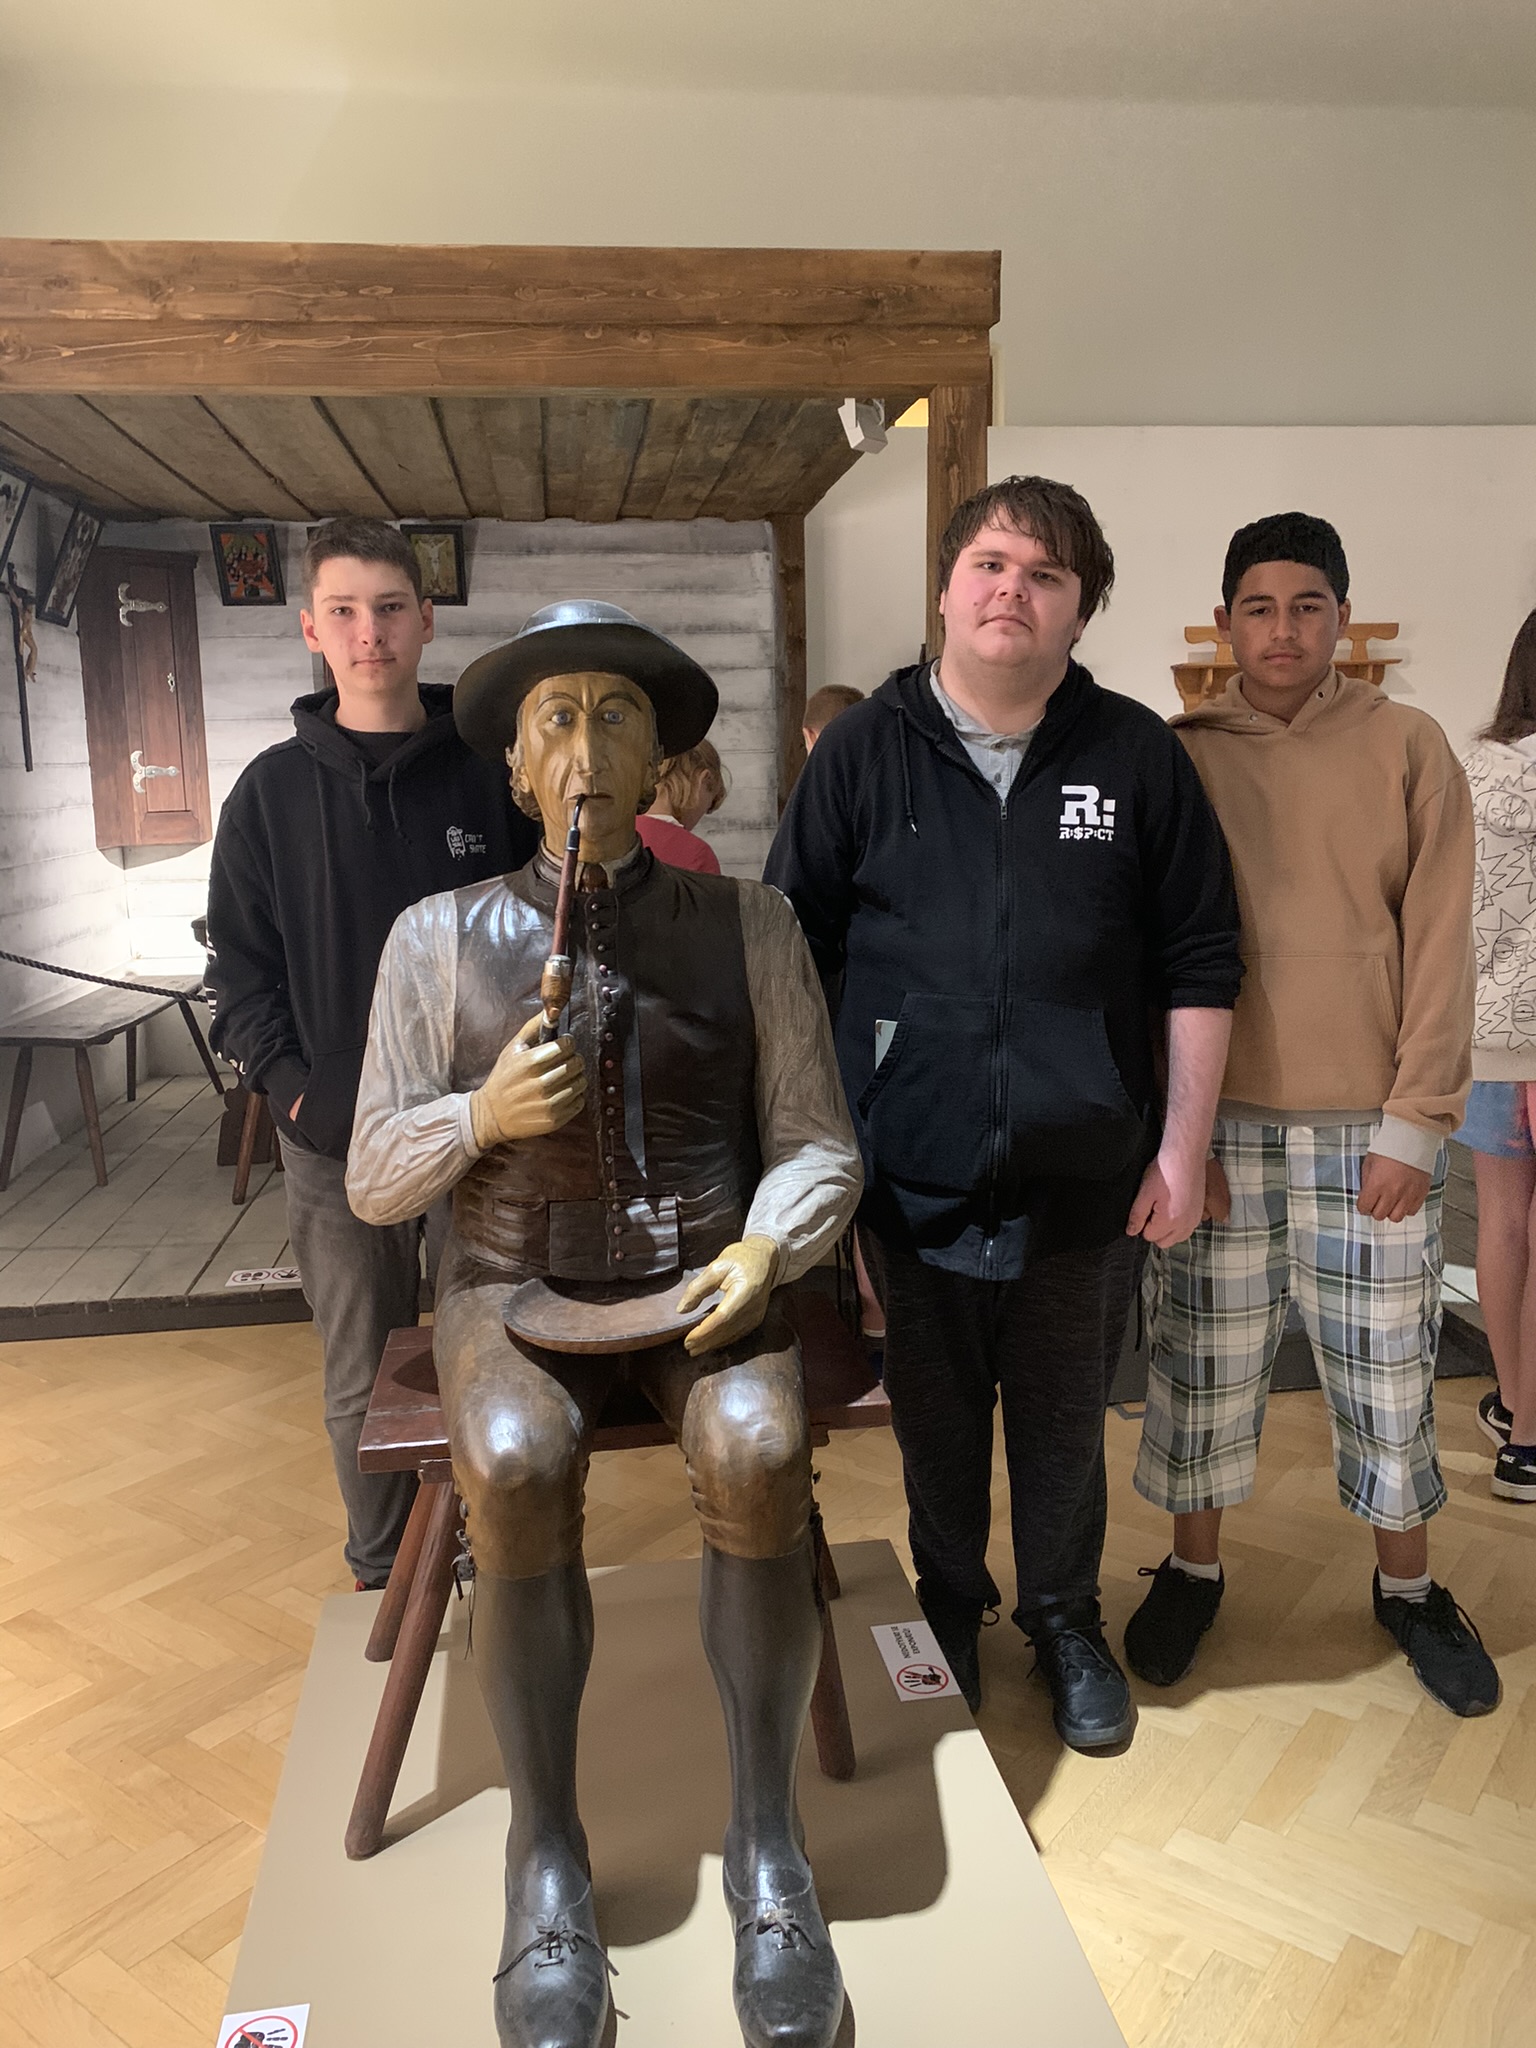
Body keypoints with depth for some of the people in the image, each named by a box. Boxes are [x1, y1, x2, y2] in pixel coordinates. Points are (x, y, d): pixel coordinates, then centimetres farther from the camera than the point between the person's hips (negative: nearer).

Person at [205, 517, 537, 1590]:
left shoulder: (490, 774, 0)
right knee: (366, 1387, 13)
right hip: (337, 1143, 1)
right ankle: (384, 1582, 34)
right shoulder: (273, 790, 2)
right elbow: (240, 962, 5)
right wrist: (292, 1085, -7)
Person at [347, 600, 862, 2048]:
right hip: (514, 1285, 0)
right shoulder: (439, 937, 4)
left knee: (758, 1454, -30)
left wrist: (763, 1246, -16)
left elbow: (818, 1142, 4)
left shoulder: (747, 924, 4)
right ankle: (545, 1863, -9)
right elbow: (373, 1184, 5)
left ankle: (766, 1846, -9)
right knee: (517, 1468, -31)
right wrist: (482, 1116, -15)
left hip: (703, 1278, 0)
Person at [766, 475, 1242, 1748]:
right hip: (912, 1176, 0)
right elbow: (792, 954, 1)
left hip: (1083, 1180, 0)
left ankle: (1066, 1621, 42)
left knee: (1065, 1425, 17)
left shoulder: (1137, 755, -2)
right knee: (934, 1419, 18)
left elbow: (1200, 962, 1)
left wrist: (1185, 1147, -2)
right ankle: (948, 1609, 43)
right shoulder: (864, 752, -1)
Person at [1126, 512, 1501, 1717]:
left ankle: (1408, 1586, 33)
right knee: (1203, 1362, 9)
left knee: (1389, 1368, 10)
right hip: (1220, 1118, 0)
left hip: (1369, 1124, 0)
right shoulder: (1177, 757, 2)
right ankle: (1194, 1569, 31)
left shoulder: (1408, 748, 1)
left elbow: (1438, 945, -2)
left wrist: (1416, 1122, -7)